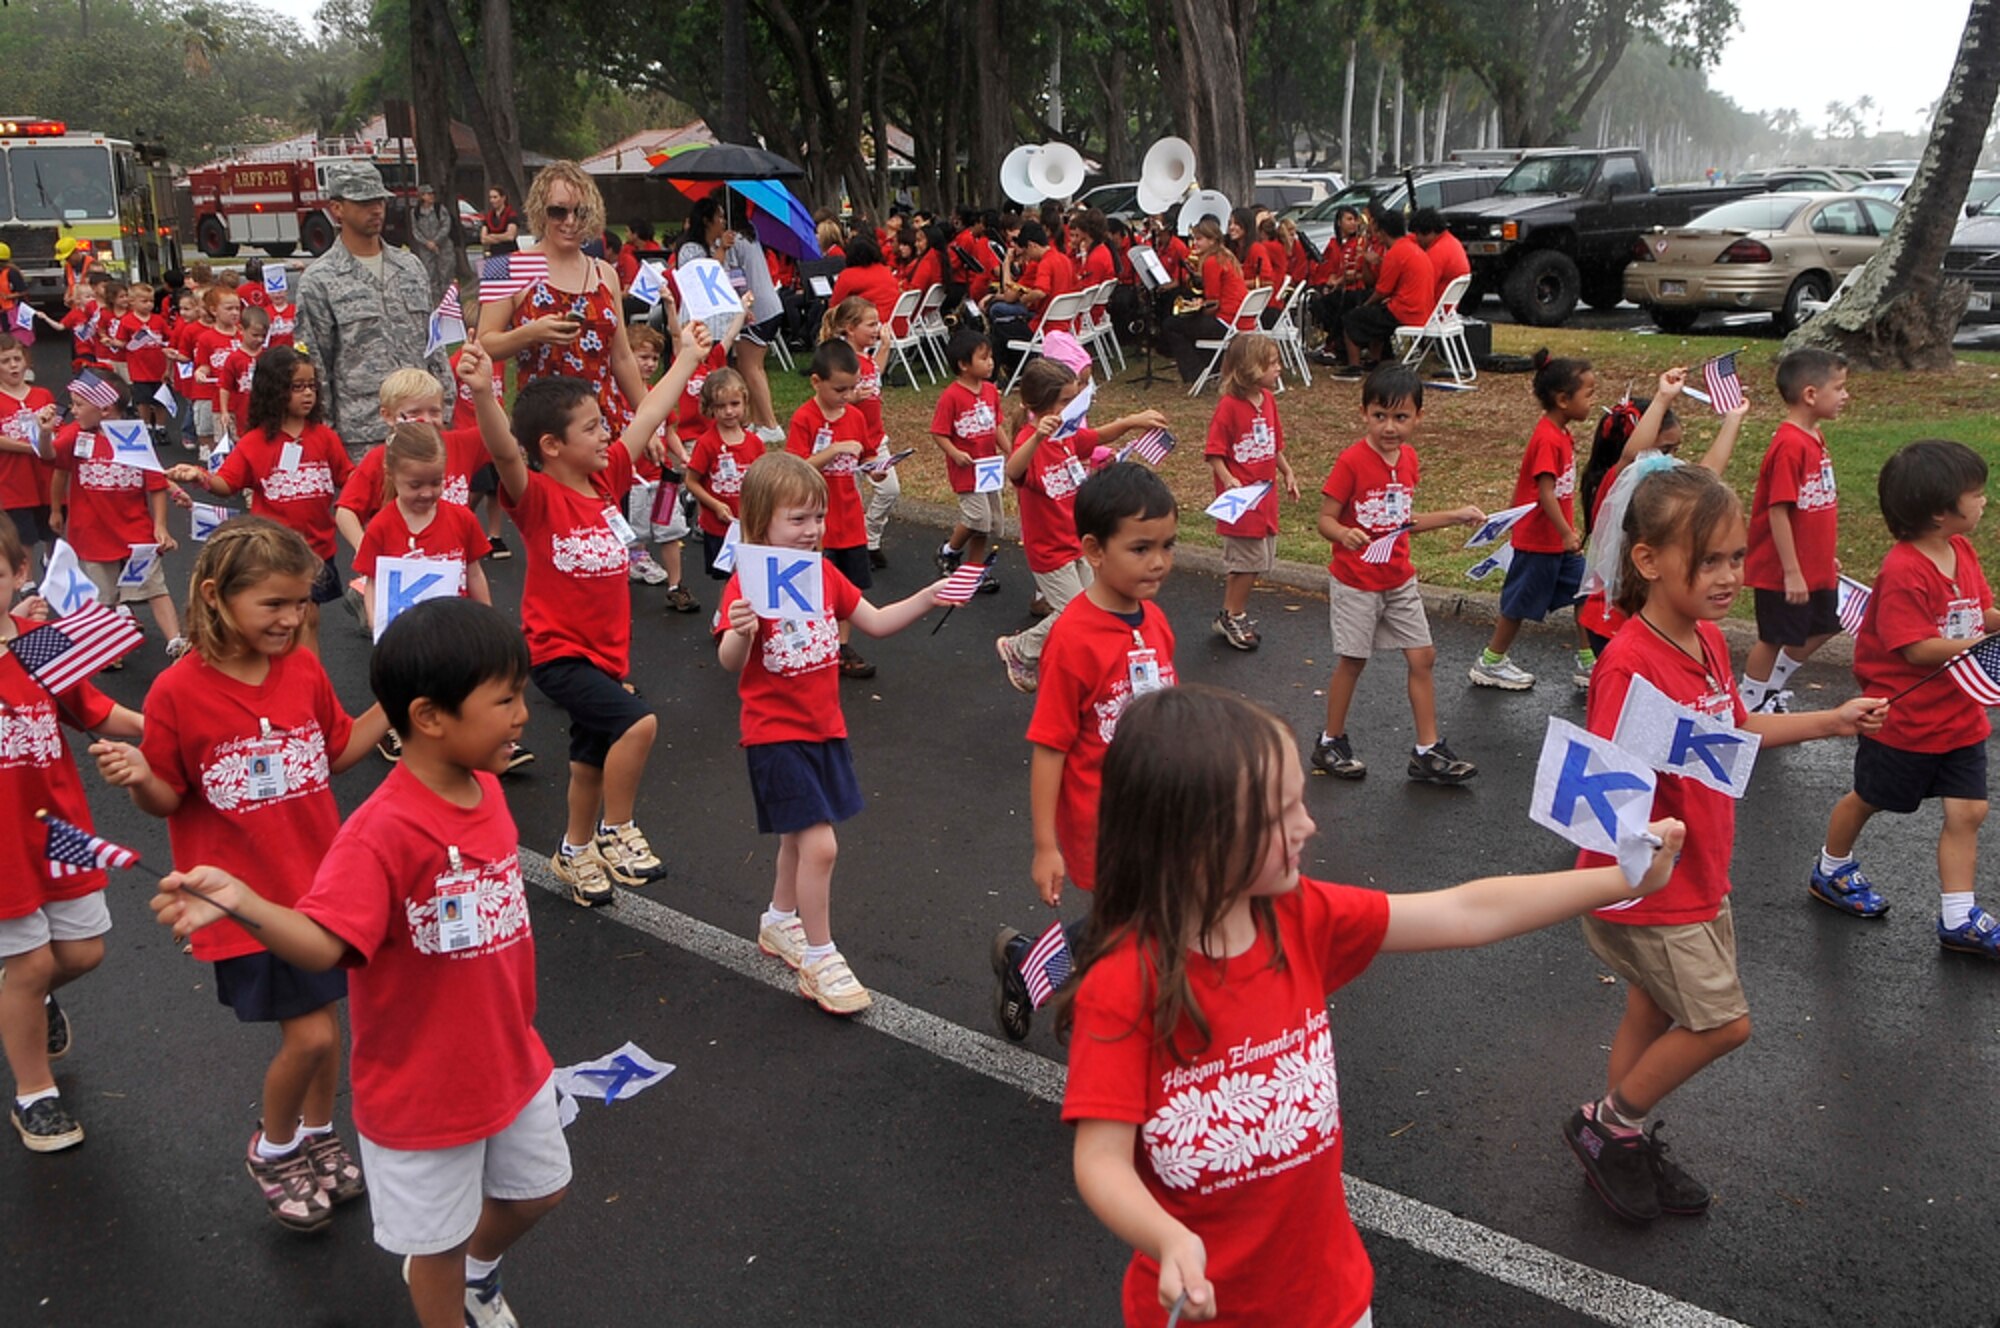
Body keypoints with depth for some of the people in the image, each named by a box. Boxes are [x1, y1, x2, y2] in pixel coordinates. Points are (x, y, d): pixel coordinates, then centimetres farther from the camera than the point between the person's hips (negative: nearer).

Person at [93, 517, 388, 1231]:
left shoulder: (304, 669, -2)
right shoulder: (178, 692, -16)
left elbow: (339, 750, 11)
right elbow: (168, 799, -8)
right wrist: (137, 779, -29)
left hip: (319, 879, 5)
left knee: (323, 1020, 16)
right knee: (309, 1033, -5)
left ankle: (317, 1137, 41)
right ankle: (272, 1152, 24)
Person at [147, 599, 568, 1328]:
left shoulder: (485, 789, -5)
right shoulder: (381, 833, -29)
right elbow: (323, 944, -38)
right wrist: (240, 899, -55)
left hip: (511, 1062, 7)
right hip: (422, 1086, -7)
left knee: (539, 1188, 27)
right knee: (439, 1238, 15)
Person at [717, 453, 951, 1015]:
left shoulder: (824, 571, 4)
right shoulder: (747, 583, -16)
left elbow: (877, 623, 8)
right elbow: (730, 662, -25)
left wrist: (928, 597, -5)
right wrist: (740, 632, -47)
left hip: (824, 727, 7)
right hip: (776, 733, -7)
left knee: (801, 837, 21)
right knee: (819, 845, -10)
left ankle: (780, 922, 43)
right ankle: (819, 960, 5)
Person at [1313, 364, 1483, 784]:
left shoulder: (1409, 459, 3)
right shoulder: (1351, 462, -18)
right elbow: (1325, 519, -17)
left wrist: (1456, 516, 9)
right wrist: (1344, 535, -37)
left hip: (1399, 579, 6)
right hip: (1355, 582, -6)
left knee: (1423, 658, 5)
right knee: (1352, 660, 5)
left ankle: (1428, 751, 14)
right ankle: (1330, 743, 23)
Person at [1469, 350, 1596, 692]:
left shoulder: (1561, 434, 7)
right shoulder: (1547, 439, -23)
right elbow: (1545, 492, -27)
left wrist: (1569, 531, 19)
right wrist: (1567, 534, -26)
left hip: (1558, 539, 9)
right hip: (1538, 539, -9)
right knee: (1522, 600, 4)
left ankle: (1588, 663, 20)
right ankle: (1490, 663, 20)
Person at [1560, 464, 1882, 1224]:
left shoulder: (1707, 640, 2)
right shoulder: (1630, 664, -28)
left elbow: (1733, 729, 19)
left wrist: (1832, 723, 19)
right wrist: (1653, 766, -52)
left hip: (1698, 878, 9)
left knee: (1656, 1014, 19)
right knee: (1722, 1022, -1)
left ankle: (1622, 1147, 37)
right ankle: (1607, 1125, 18)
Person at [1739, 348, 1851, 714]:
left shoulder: (1814, 438, 7)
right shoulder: (1789, 446, -22)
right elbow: (1778, 512, -24)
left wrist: (1829, 555, 19)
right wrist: (1791, 573, -22)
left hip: (1816, 568, 10)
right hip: (1783, 573, -10)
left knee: (1823, 627, 20)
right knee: (1773, 638, 4)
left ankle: (1771, 690, 36)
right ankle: (1748, 706, 21)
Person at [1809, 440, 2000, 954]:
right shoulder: (1904, 572, -24)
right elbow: (1918, 648, -27)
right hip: (1904, 719, -7)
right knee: (1867, 798, 14)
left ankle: (1958, 917, 12)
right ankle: (1831, 872, 37)